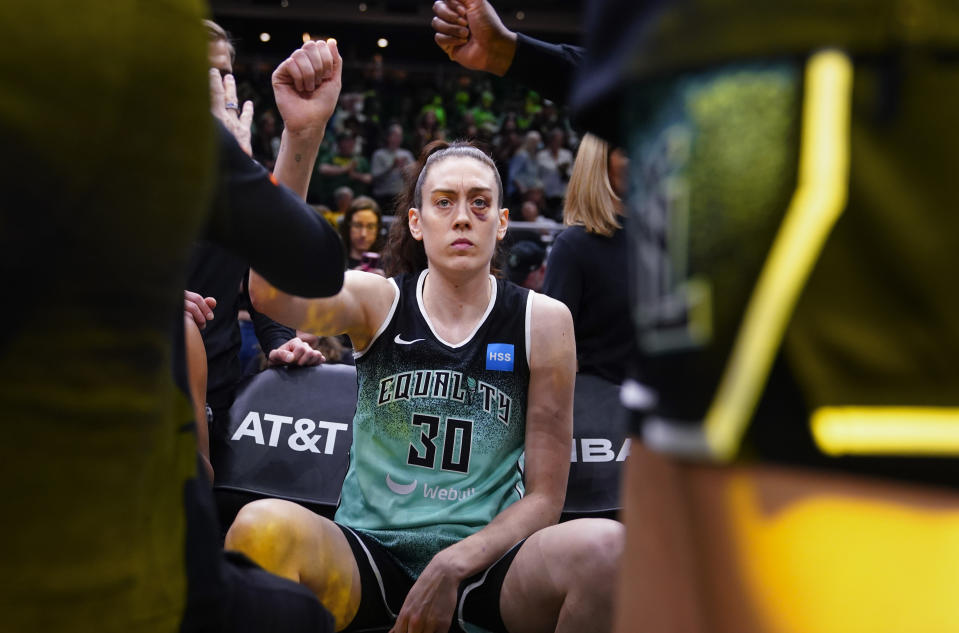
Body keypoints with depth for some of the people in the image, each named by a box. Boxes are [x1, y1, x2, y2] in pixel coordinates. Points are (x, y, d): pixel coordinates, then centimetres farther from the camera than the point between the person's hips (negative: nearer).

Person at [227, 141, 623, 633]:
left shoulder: (543, 320, 3)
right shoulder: (376, 301, 3)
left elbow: (544, 495, 2)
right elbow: (272, 292, -21)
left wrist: (453, 566, -13)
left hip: (486, 558, 1)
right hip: (369, 551, 0)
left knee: (608, 548, -31)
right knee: (263, 527, -33)